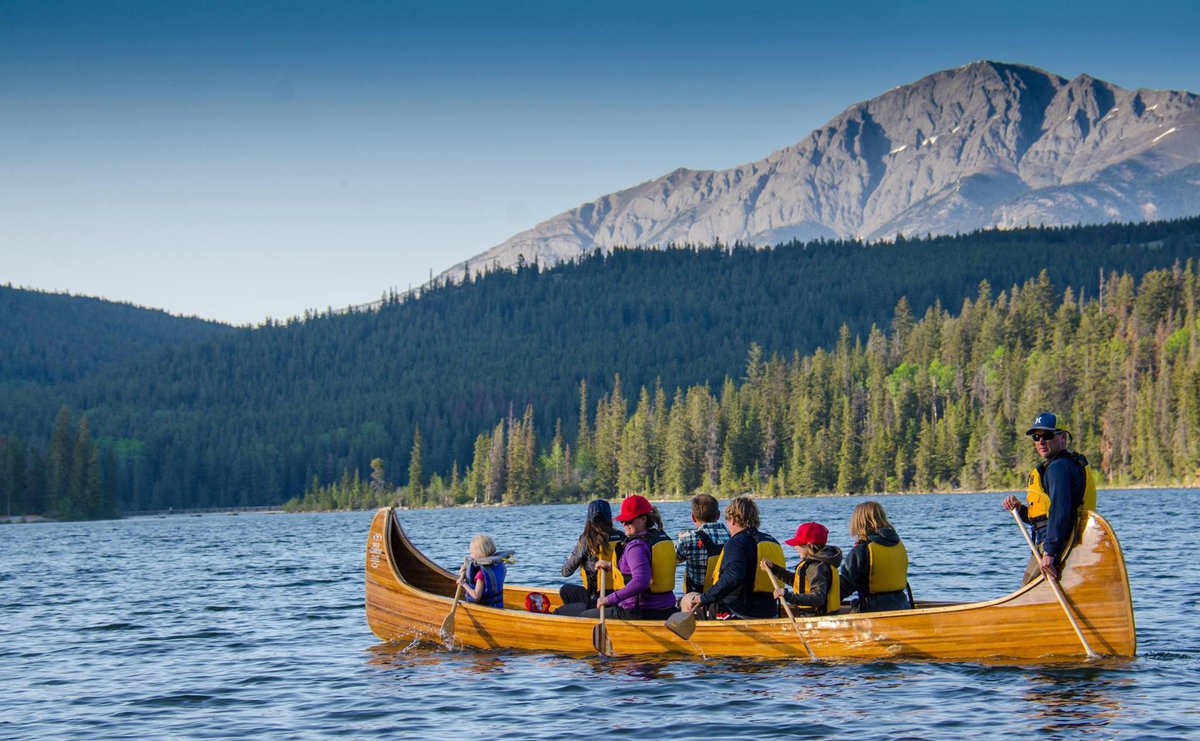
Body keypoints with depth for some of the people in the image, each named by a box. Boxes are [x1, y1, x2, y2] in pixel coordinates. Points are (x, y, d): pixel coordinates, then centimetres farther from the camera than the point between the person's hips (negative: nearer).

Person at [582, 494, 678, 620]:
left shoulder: (636, 546, -19)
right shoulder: (663, 538, 9)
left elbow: (640, 581, -32)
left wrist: (610, 599, -28)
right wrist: (611, 565, 28)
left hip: (641, 614, -9)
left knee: (584, 617, 6)